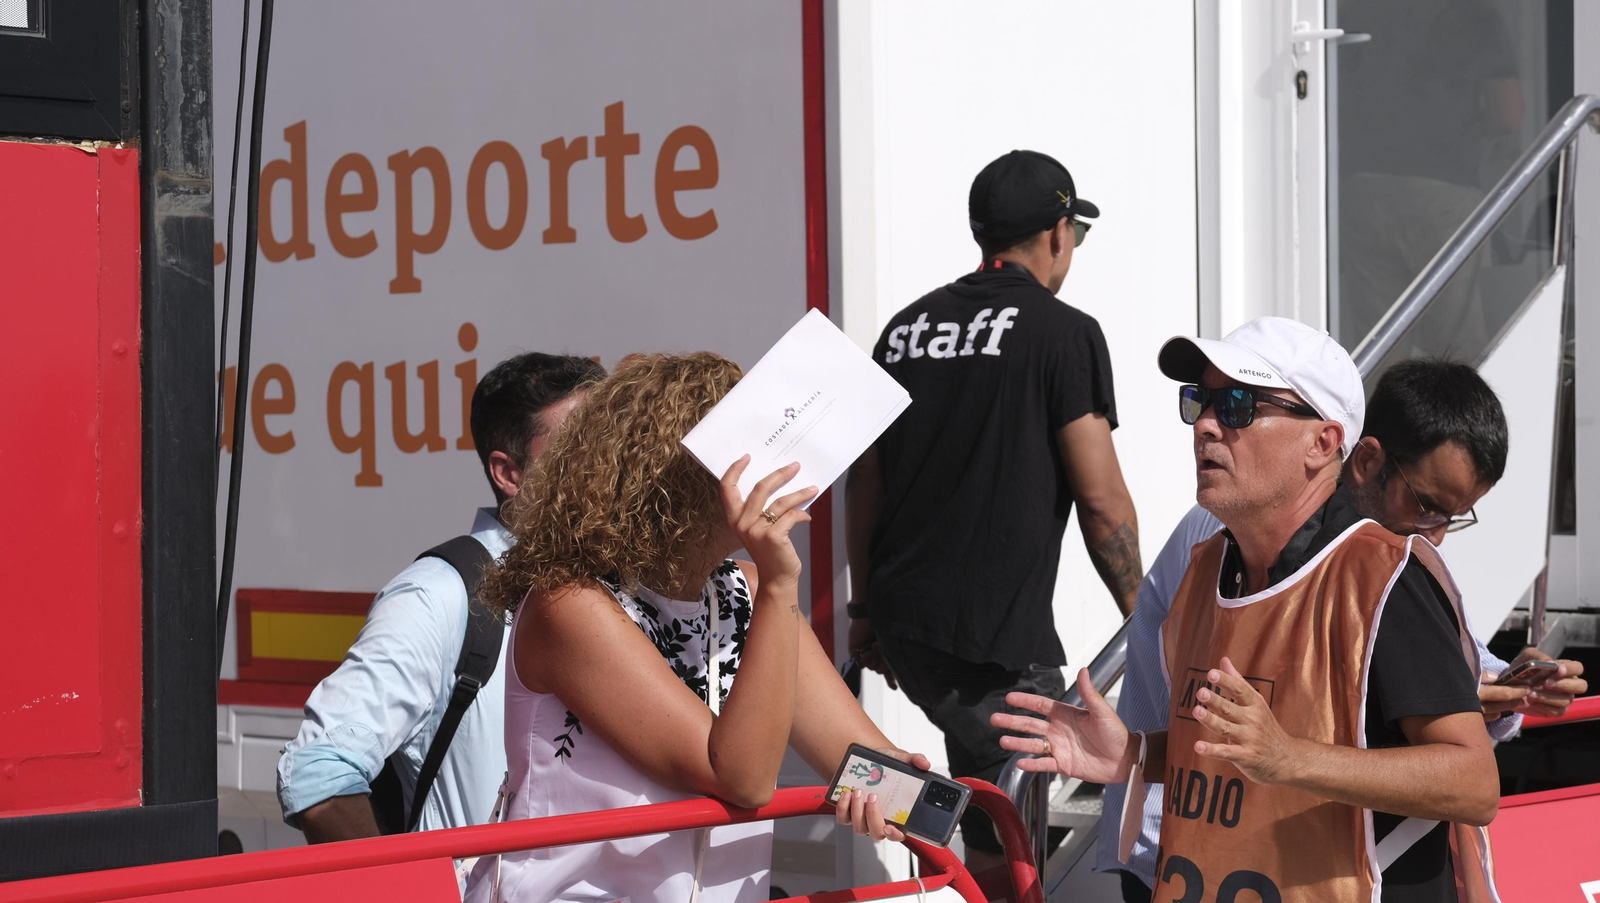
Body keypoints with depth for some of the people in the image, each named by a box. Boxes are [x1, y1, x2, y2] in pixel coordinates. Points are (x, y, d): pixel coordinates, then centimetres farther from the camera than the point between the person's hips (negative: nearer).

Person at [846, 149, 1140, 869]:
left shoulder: (907, 327, 11)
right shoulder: (1064, 333, -6)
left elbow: (865, 485, 15)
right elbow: (1101, 499, -9)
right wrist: (1141, 619, 2)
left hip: (900, 621, 7)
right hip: (996, 634, -7)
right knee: (1001, 851, -2)